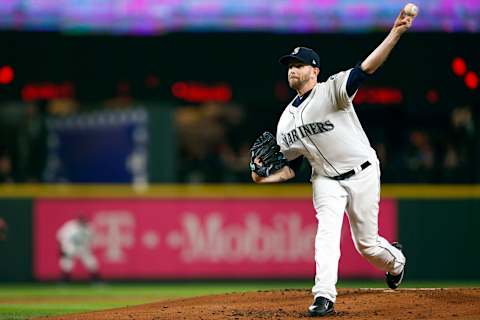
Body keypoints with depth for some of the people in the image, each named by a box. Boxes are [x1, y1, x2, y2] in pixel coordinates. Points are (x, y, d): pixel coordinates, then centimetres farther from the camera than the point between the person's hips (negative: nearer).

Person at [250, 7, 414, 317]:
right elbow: (291, 166, 9)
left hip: (362, 175, -4)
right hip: (326, 181, 4)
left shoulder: (332, 91, -14)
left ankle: (395, 259, 40)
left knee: (366, 243, 6)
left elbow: (366, 68, -29)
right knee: (327, 231, -19)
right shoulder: (287, 121, 3)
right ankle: (325, 297, -22)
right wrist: (265, 177, -12)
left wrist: (396, 33, -45)